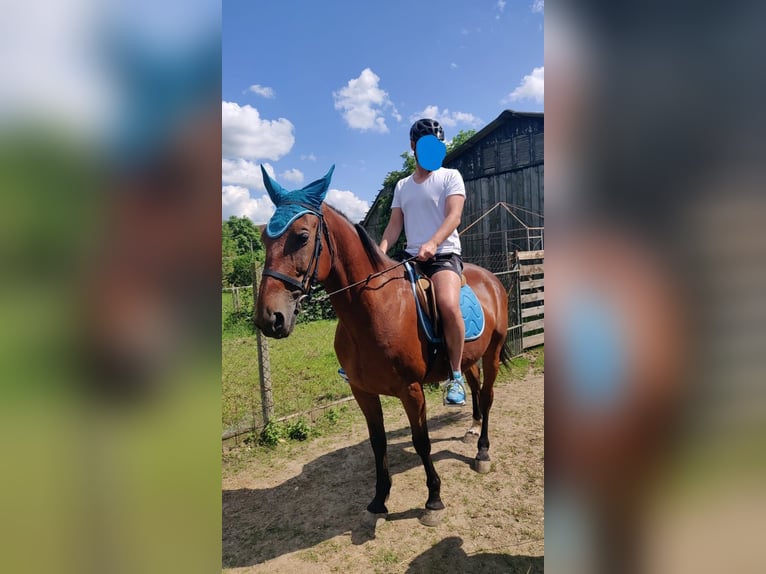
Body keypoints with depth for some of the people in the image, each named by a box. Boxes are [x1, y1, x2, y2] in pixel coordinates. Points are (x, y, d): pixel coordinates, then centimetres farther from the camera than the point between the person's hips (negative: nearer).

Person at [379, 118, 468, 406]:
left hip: (444, 255, -5)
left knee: (449, 305, -32)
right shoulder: (402, 186, 18)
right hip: (411, 257, 6)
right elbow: (395, 224, 12)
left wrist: (432, 244, -27)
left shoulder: (450, 176, 5)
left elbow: (454, 216, -10)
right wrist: (381, 250, -8)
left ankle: (456, 375, -16)